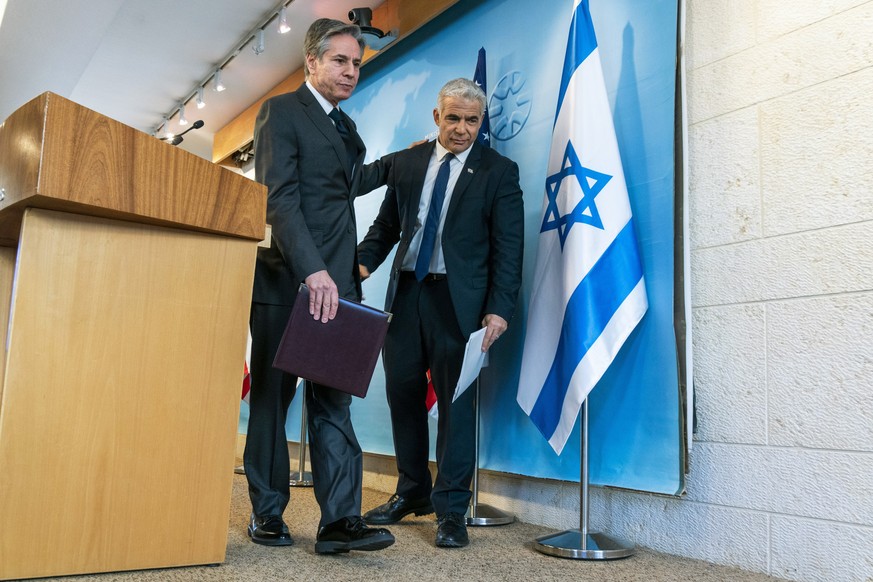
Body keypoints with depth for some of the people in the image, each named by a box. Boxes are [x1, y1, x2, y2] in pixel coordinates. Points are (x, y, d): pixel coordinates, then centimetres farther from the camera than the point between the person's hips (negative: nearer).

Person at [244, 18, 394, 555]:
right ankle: (267, 514, 16)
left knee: (333, 400, 0)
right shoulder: (281, 112, -2)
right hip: (285, 280, -6)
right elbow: (281, 198, -15)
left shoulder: (345, 125, 21)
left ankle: (340, 520, -1)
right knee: (273, 395, 5)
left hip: (336, 281, 6)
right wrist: (313, 271, -26)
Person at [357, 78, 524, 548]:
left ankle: (451, 509, 8)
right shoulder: (406, 163, 11)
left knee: (456, 400, -2)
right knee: (402, 392, 10)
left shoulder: (499, 171, 0)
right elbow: (386, 224, 13)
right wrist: (363, 262, -5)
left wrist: (500, 309, -13)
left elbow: (509, 246, -5)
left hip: (458, 299, -4)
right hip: (406, 292, 4)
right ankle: (412, 492, 27)